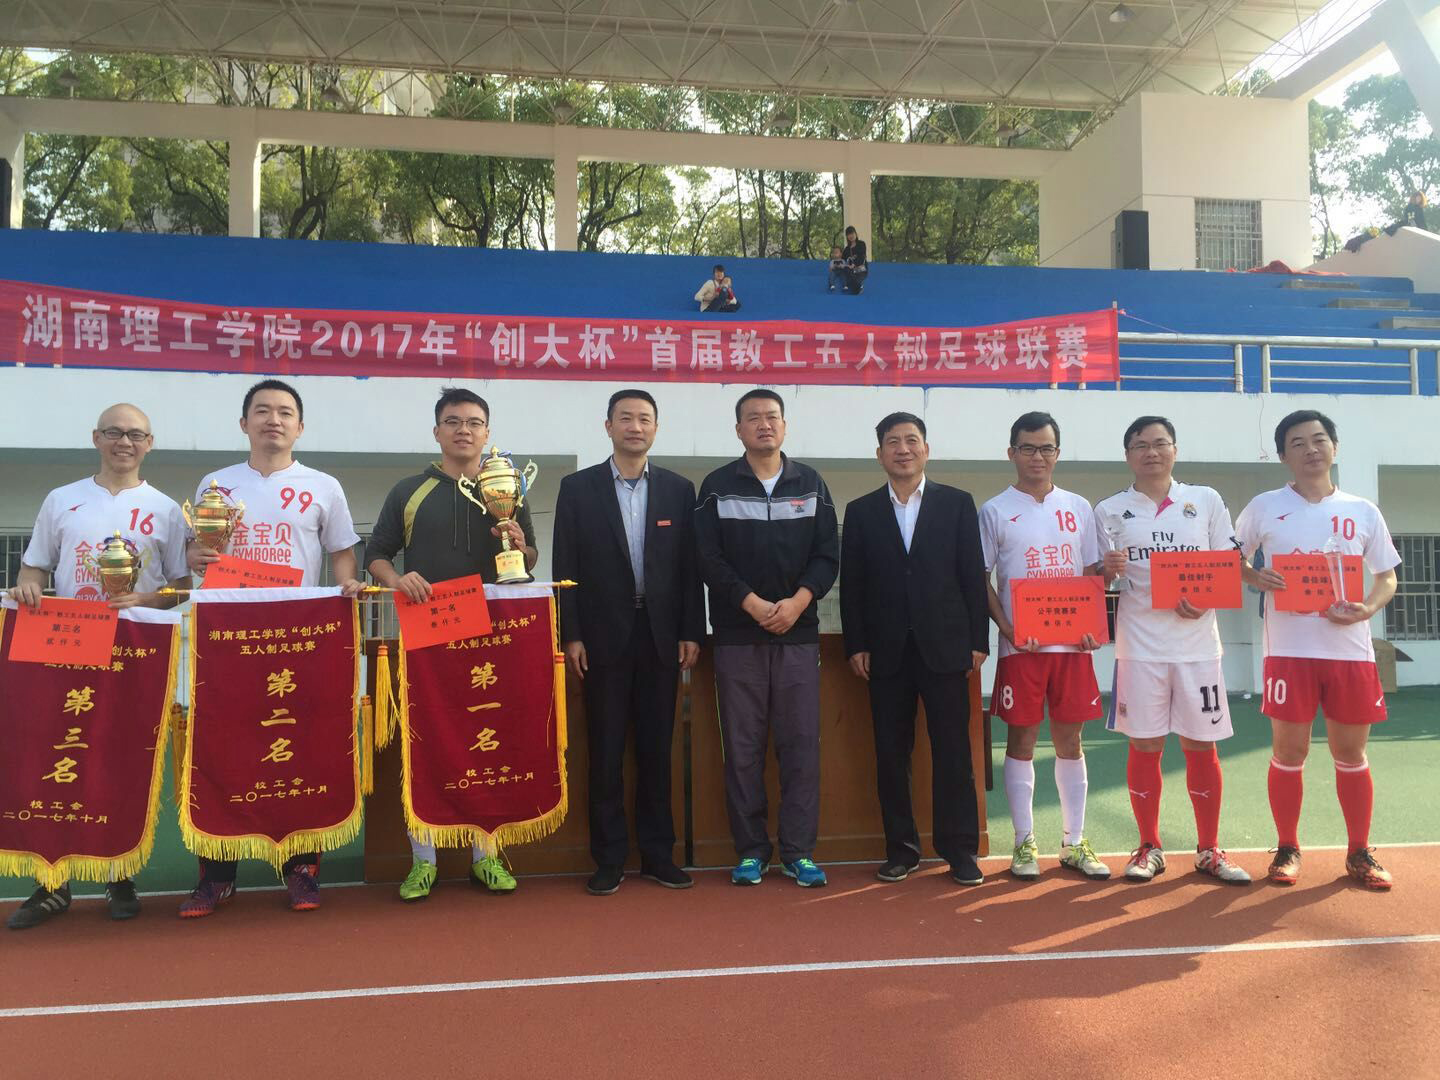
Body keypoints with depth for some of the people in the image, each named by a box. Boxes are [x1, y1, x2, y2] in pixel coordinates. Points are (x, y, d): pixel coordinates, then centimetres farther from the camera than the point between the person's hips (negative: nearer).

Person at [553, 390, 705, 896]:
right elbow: (566, 566, 0)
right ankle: (609, 859, 13)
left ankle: (657, 854, 18)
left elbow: (690, 566, 5)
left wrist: (691, 633, 0)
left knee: (656, 750, 8)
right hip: (604, 638, -1)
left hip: (661, 637, 2)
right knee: (606, 753, 4)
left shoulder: (679, 489, 6)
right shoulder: (578, 487, 2)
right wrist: (571, 636, -6)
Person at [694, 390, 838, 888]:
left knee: (801, 744, 1)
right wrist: (752, 603, -13)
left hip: (799, 633, 1)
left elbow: (828, 554, 5)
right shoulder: (717, 486, 5)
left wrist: (797, 602, -11)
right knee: (743, 747, 2)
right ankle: (751, 851, 12)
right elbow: (709, 558, -2)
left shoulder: (811, 483, 10)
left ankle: (799, 851, 9)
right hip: (737, 635, -1)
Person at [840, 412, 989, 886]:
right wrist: (855, 645, 0)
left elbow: (974, 576, 3)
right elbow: (851, 585, 6)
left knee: (953, 750, 1)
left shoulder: (957, 504, 5)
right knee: (891, 753, 6)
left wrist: (978, 641, -1)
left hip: (944, 646, -1)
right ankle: (901, 848, 16)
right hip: (886, 651, 1)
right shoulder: (861, 511, 8)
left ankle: (960, 849, 11)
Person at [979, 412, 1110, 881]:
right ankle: (1024, 843, 13)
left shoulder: (1078, 508, 10)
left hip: (1073, 643, 3)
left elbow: (1092, 575, 11)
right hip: (1021, 646, -2)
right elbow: (982, 582, 0)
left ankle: (1074, 842, 19)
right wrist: (1009, 631, -13)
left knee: (1070, 740, 8)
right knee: (1021, 740, 3)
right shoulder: (995, 511, 2)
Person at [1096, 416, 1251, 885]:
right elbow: (1097, 582, 9)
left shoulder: (1206, 500, 8)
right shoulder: (1110, 511, 6)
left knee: (1202, 745, 5)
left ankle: (1209, 849, 19)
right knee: (1144, 745, 3)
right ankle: (1149, 847, 17)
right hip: (1140, 644, 0)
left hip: (1197, 640, 1)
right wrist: (1108, 571, -14)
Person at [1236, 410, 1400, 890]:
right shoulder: (1264, 507, 3)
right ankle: (1287, 849, 17)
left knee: (1351, 753, 8)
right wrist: (1255, 578, -12)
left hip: (1350, 649, 2)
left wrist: (1369, 607, -9)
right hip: (1289, 650, -2)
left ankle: (1360, 853, 22)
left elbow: (1386, 576, 12)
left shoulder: (1363, 511, 8)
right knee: (1289, 752, 2)